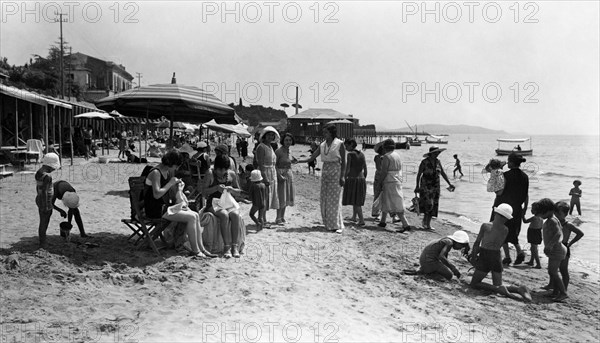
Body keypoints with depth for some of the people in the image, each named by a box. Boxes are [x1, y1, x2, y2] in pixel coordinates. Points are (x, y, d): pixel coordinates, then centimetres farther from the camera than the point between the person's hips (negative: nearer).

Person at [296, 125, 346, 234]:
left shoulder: (339, 144, -4)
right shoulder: (322, 145, 10)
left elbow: (343, 161, -4)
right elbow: (312, 158, 10)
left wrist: (342, 176, -11)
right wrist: (297, 161, -1)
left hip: (335, 172, -5)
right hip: (325, 172, 5)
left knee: (334, 199, -7)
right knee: (324, 200, 4)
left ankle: (337, 225, 0)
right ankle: (328, 225, 11)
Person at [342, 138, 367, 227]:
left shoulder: (350, 154, -9)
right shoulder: (362, 154, 8)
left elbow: (347, 169, -15)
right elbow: (365, 170, 9)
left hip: (352, 179, -6)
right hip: (361, 180, 6)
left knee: (355, 201, -1)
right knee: (357, 199, 22)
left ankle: (361, 220, -10)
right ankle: (354, 217, 34)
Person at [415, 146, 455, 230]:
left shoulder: (438, 162, 4)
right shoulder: (424, 162, -11)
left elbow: (443, 173, 9)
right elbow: (419, 174, -12)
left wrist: (449, 184, 5)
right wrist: (417, 186, -20)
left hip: (435, 187, 5)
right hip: (426, 186, -5)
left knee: (433, 205, 3)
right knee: (428, 204, -14)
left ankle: (428, 224, 11)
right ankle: (425, 220, 10)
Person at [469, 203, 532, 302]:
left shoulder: (485, 226, -13)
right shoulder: (505, 230, 1)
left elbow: (477, 243, -9)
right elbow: (498, 245, 9)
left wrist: (473, 257, 3)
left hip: (485, 257, -5)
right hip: (497, 257, 5)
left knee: (474, 283, 7)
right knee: (498, 286, 16)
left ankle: (499, 289, -14)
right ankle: (519, 288, -10)